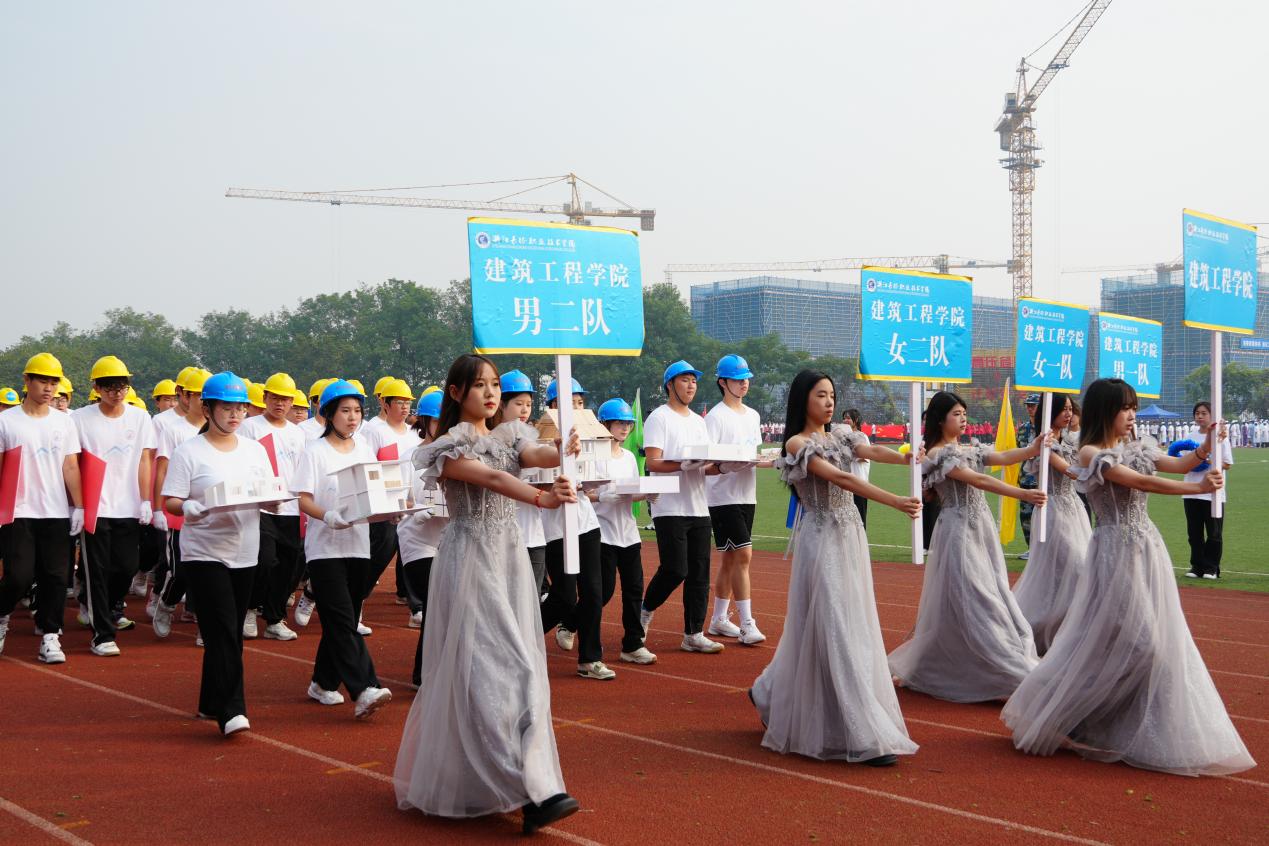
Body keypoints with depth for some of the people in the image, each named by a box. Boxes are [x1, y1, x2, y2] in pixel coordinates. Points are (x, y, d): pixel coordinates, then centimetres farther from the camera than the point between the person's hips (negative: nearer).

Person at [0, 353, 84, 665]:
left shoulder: (64, 422, 8)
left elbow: (70, 468, 7)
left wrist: (78, 507, 0)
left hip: (57, 513, 3)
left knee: (55, 577, 1)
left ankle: (50, 636, 9)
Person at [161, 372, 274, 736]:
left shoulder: (254, 450, 11)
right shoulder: (188, 451, -4)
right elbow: (169, 501, -8)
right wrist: (197, 508, -27)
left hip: (244, 552, 5)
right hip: (204, 553, -5)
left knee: (230, 634, 12)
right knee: (223, 634, -13)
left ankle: (211, 703, 25)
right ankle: (231, 711, -14)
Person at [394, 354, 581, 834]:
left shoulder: (508, 437, 13)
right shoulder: (449, 447, -6)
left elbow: (537, 455, -9)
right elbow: (493, 479, -23)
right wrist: (542, 499, -40)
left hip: (509, 555, 7)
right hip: (469, 559, -7)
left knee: (518, 666, 5)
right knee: (485, 668, -10)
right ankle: (533, 791, -16)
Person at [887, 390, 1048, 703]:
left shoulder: (970, 449, 15)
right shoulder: (938, 454, -10)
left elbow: (1003, 458, -1)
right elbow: (978, 480, -20)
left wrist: (1032, 449, -21)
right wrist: (1022, 494, -27)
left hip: (981, 528, 9)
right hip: (958, 531, -9)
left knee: (991, 596, 9)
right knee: (970, 601, -6)